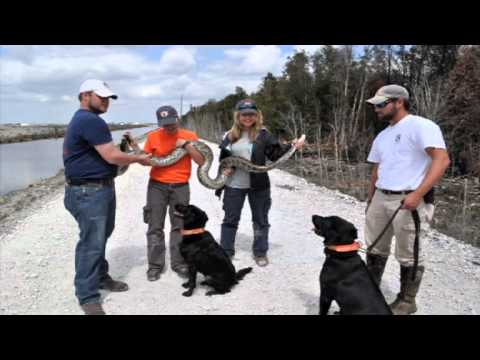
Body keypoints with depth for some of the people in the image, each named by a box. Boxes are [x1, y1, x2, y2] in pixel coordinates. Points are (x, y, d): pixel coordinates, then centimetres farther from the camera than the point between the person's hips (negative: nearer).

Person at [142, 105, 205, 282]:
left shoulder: (189, 135, -1)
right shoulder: (153, 136, -1)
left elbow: (201, 161, -5)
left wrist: (186, 145, -15)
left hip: (180, 187, 0)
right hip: (157, 186, 0)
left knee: (179, 226, 6)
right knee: (155, 227, 3)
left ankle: (178, 263, 18)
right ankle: (155, 265, 14)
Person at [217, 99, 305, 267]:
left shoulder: (263, 134, -5)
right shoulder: (230, 136, 3)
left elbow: (276, 153, -8)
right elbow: (223, 157, 14)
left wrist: (291, 147, -23)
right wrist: (225, 167, -5)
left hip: (258, 185, -2)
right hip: (234, 185, 2)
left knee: (260, 220, 10)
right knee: (230, 219, 11)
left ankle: (260, 252, 27)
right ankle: (226, 252, 26)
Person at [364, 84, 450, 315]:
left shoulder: (421, 126, -10)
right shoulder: (382, 136, 16)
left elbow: (442, 160, -19)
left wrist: (417, 194, -25)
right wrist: (370, 199, 19)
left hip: (409, 201, -8)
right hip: (381, 198, 8)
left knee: (408, 255, 4)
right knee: (375, 248, 16)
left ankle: (406, 301, 21)